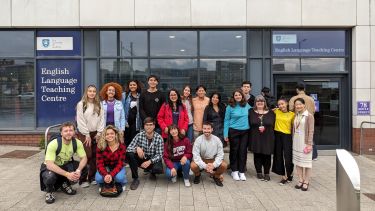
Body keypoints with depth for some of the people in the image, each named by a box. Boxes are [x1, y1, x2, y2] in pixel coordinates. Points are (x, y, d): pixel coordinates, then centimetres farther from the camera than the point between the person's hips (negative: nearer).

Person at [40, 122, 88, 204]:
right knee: (50, 177, -38)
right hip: (50, 167, -4)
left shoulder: (77, 143, -16)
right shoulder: (53, 144, -29)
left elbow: (84, 158, -15)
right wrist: (67, 174, -43)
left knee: (84, 168, -19)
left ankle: (65, 184, 8)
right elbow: (49, 165, -34)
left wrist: (78, 170, -36)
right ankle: (49, 191, 1)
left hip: (66, 165, 4)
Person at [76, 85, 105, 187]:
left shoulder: (99, 105, 8)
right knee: (87, 155, -9)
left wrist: (99, 132, -4)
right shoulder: (81, 104, -4)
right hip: (84, 133, -4)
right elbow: (80, 121, -8)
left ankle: (92, 177, 13)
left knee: (95, 155, 3)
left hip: (96, 133, 4)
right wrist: (87, 134, -11)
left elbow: (101, 119, 5)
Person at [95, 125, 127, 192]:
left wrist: (111, 175, -37)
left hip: (117, 168, -1)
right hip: (105, 167, 1)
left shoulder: (121, 146, -19)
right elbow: (99, 164, -18)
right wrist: (105, 175, -38)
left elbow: (120, 164, -20)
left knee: (119, 177, -33)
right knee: (98, 178, -30)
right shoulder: (100, 147, -17)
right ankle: (102, 185, 9)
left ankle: (122, 184, 6)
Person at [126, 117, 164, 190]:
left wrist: (150, 161, -33)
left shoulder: (159, 137, -13)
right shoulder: (139, 135, -10)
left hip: (153, 160, -2)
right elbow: (129, 148, -14)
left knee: (158, 169, -35)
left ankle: (152, 172, 7)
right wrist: (137, 148, -36)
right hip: (142, 159, 2)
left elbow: (159, 155, -15)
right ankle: (135, 179, -13)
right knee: (129, 154, -26)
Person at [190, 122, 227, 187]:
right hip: (201, 160, -1)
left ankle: (216, 176, 10)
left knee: (224, 165, -25)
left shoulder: (217, 139, -11)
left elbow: (220, 154, -10)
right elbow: (196, 155, -19)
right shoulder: (198, 139, -16)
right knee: (193, 165, -31)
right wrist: (205, 166, -31)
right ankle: (197, 175, 8)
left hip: (213, 160, 1)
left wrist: (213, 165, -27)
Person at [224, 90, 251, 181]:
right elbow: (226, 121, -2)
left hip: (245, 132, 2)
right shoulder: (230, 107, -2)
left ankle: (242, 172, 15)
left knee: (243, 151, 4)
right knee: (234, 151, 5)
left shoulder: (247, 105, 5)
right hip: (234, 131, -2)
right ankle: (234, 171, 18)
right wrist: (226, 134, -6)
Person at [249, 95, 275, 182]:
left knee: (267, 155, 3)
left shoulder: (271, 113, 7)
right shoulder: (251, 112, 5)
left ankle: (267, 173, 17)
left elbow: (273, 125, 4)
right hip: (255, 138, 0)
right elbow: (250, 125, 1)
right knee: (257, 155, 5)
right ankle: (259, 172, 19)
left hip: (268, 138, 1)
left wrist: (265, 128, -7)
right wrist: (257, 129, -9)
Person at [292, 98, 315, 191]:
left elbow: (311, 131, -12)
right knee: (297, 161, 10)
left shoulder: (309, 116, -10)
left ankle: (306, 182, 14)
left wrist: (309, 144, -15)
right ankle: (300, 180, 21)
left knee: (306, 162, 4)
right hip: (296, 142, 6)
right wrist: (293, 140, 5)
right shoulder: (296, 115, 7)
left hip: (305, 142, -6)